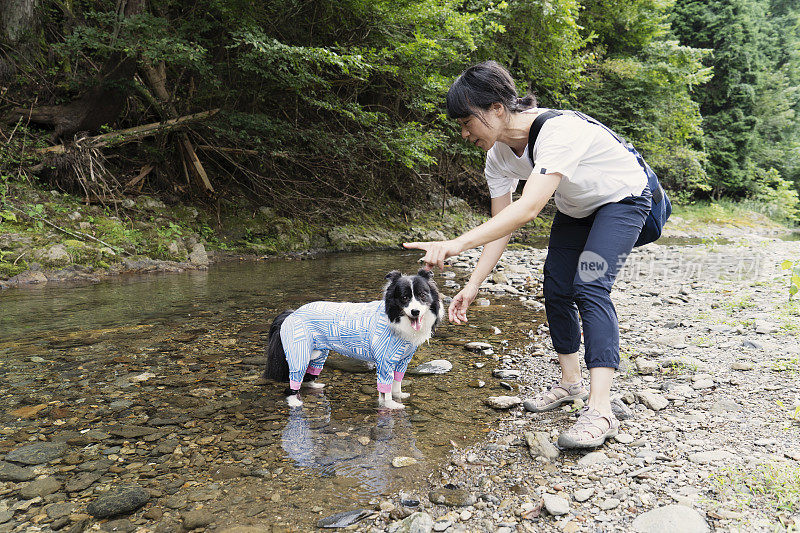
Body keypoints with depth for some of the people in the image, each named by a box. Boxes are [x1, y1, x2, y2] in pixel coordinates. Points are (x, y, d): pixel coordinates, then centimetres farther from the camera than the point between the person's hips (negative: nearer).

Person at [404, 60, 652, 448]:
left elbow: (529, 208, -48)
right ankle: (570, 381, 20)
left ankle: (600, 410, -23)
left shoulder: (559, 129, -38)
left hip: (622, 199, -7)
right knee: (555, 288, 1)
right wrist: (473, 285, -19)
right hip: (575, 209, 7)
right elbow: (501, 225, -11)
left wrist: (457, 244, -55)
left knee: (589, 287, -22)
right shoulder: (498, 158, -14)